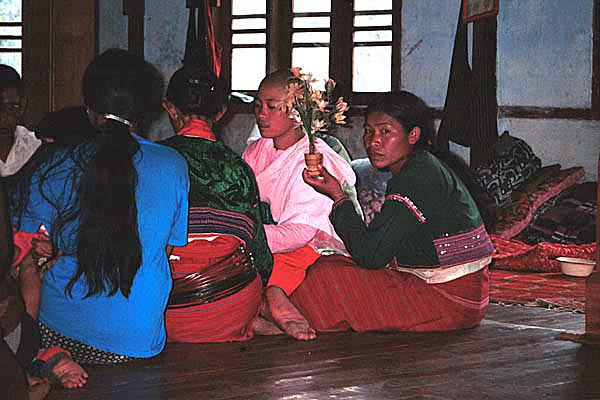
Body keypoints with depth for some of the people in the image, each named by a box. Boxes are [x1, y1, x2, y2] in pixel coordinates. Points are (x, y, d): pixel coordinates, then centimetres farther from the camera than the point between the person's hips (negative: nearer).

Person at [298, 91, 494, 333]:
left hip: (449, 302, -10)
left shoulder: (417, 179, -19)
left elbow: (370, 256, -19)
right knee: (330, 265, 15)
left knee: (329, 278, -10)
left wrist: (338, 197, -11)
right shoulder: (423, 169, 12)